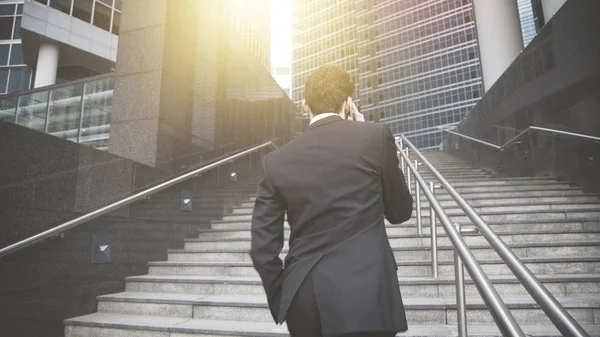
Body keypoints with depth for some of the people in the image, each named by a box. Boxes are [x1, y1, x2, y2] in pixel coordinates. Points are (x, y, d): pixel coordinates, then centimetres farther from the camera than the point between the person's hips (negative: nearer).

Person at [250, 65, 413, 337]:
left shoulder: (277, 161, 1)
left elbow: (263, 248, 0)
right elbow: (400, 211, 9)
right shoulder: (376, 136, -4)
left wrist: (282, 298, 15)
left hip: (304, 302, 3)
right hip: (365, 297, -2)